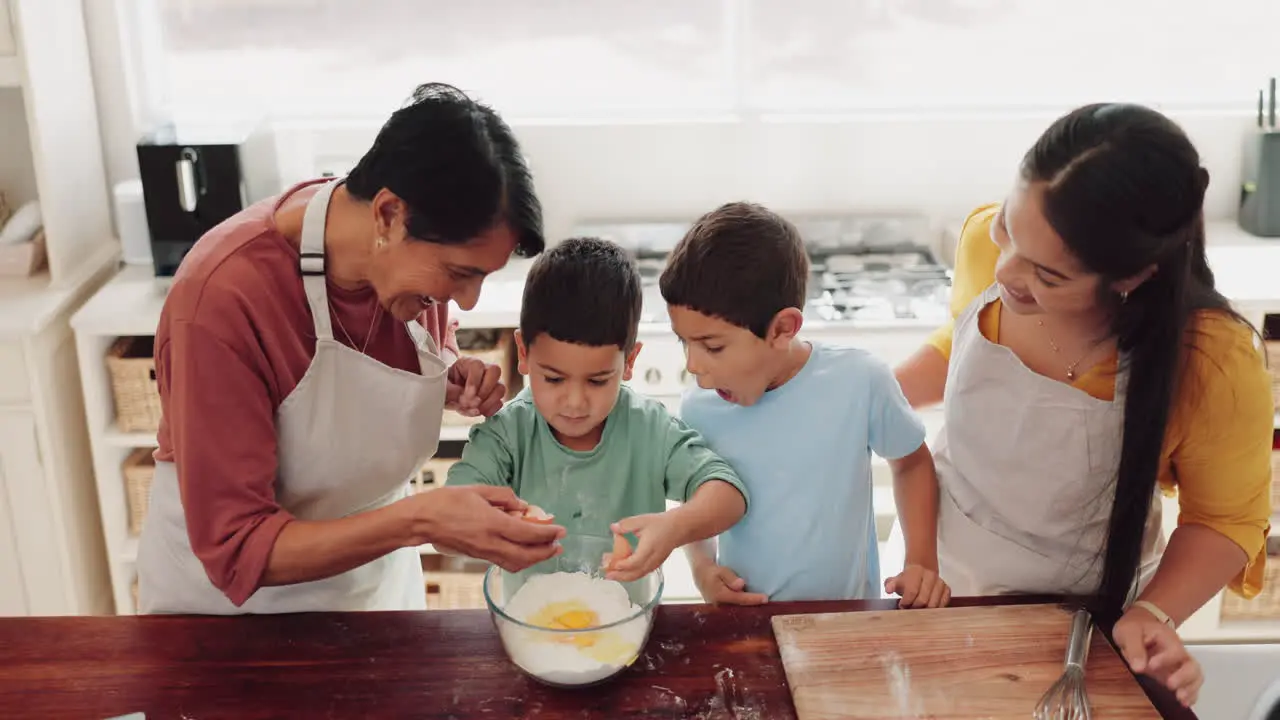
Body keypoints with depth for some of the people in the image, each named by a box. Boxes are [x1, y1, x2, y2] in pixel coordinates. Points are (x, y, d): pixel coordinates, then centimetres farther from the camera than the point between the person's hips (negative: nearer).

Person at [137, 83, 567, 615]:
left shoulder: (416, 252, -16)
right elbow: (235, 551, -31)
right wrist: (421, 521, -42)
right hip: (229, 595, -5)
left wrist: (455, 382, -17)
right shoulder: (222, 300, -34)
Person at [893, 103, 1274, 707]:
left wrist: (1155, 616, -28)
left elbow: (1226, 520, -13)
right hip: (939, 574, 4)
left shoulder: (1211, 364, -31)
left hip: (1075, 626, -4)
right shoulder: (984, 242, -21)